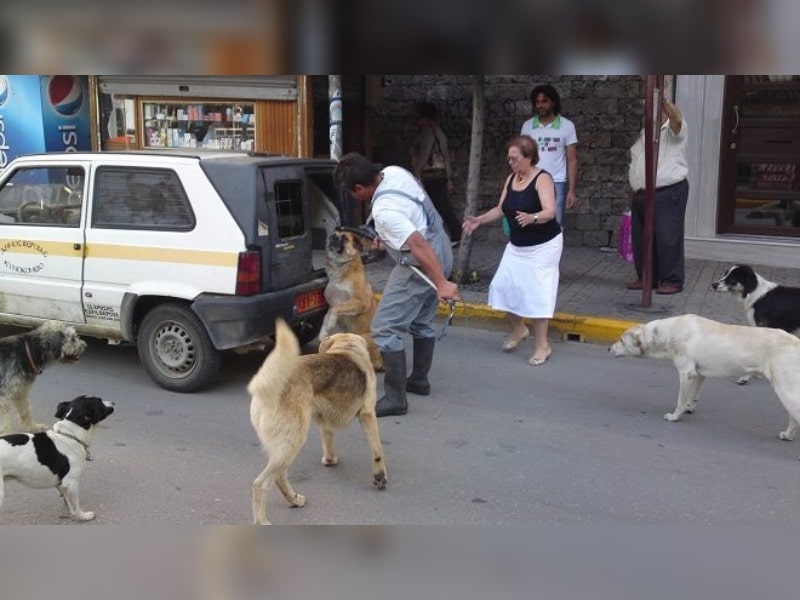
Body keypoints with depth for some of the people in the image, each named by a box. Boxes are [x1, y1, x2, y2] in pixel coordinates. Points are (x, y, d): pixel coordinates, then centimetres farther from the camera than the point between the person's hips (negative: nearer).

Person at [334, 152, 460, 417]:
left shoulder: (384, 210, -28)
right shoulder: (394, 171, 0)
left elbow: (419, 245, -33)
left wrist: (441, 283, -33)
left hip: (422, 264, -10)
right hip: (441, 251, 10)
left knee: (385, 330, -7)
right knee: (422, 322, 23)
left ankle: (395, 399, -3)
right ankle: (419, 380, 38)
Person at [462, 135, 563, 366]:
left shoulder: (542, 178, -18)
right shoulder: (511, 179, 4)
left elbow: (550, 212, -31)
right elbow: (500, 209, 11)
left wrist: (532, 218, -50)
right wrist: (479, 220, 0)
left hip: (543, 246, -7)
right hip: (516, 246, 7)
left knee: (537, 292, -7)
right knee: (503, 286, 3)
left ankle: (542, 345, 5)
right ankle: (519, 329, 27)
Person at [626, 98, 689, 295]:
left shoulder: (673, 131, -2)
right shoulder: (644, 133, 20)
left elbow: (677, 119, -28)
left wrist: (663, 99, -38)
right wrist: (634, 193, 20)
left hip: (668, 193, -8)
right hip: (641, 195, 8)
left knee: (668, 239, -7)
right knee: (641, 239, 10)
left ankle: (672, 281, 0)